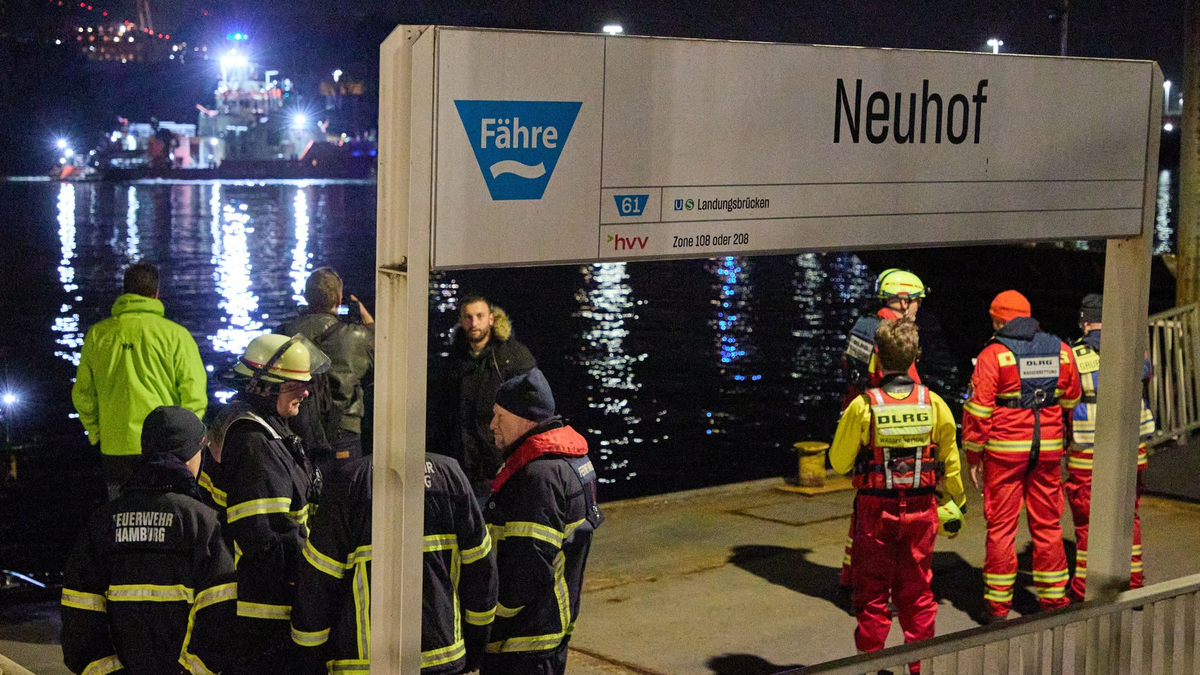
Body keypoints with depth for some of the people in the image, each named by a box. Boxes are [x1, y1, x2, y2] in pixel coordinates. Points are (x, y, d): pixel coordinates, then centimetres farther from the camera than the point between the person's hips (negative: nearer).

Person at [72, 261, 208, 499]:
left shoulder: (97, 335, 6)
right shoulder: (174, 334, -5)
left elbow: (83, 394, 13)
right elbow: (194, 393, -6)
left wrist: (97, 434, 22)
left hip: (114, 450, 3)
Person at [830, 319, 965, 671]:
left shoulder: (863, 406, -15)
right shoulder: (933, 404, -7)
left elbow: (840, 463, -7)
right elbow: (950, 462, 2)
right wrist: (957, 501, 18)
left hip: (875, 511, -2)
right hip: (920, 510, 3)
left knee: (872, 595, 10)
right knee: (917, 592, 15)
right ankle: (922, 664, 22)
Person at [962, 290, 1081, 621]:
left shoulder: (993, 355, -9)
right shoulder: (1061, 352, 5)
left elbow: (978, 410, -11)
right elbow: (1071, 404, 15)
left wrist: (973, 456, -3)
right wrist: (1064, 442, 28)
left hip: (1004, 451, -4)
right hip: (1048, 451, 4)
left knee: (1001, 526, 3)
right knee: (1047, 525, 12)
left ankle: (998, 605, 5)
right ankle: (1053, 599, 17)